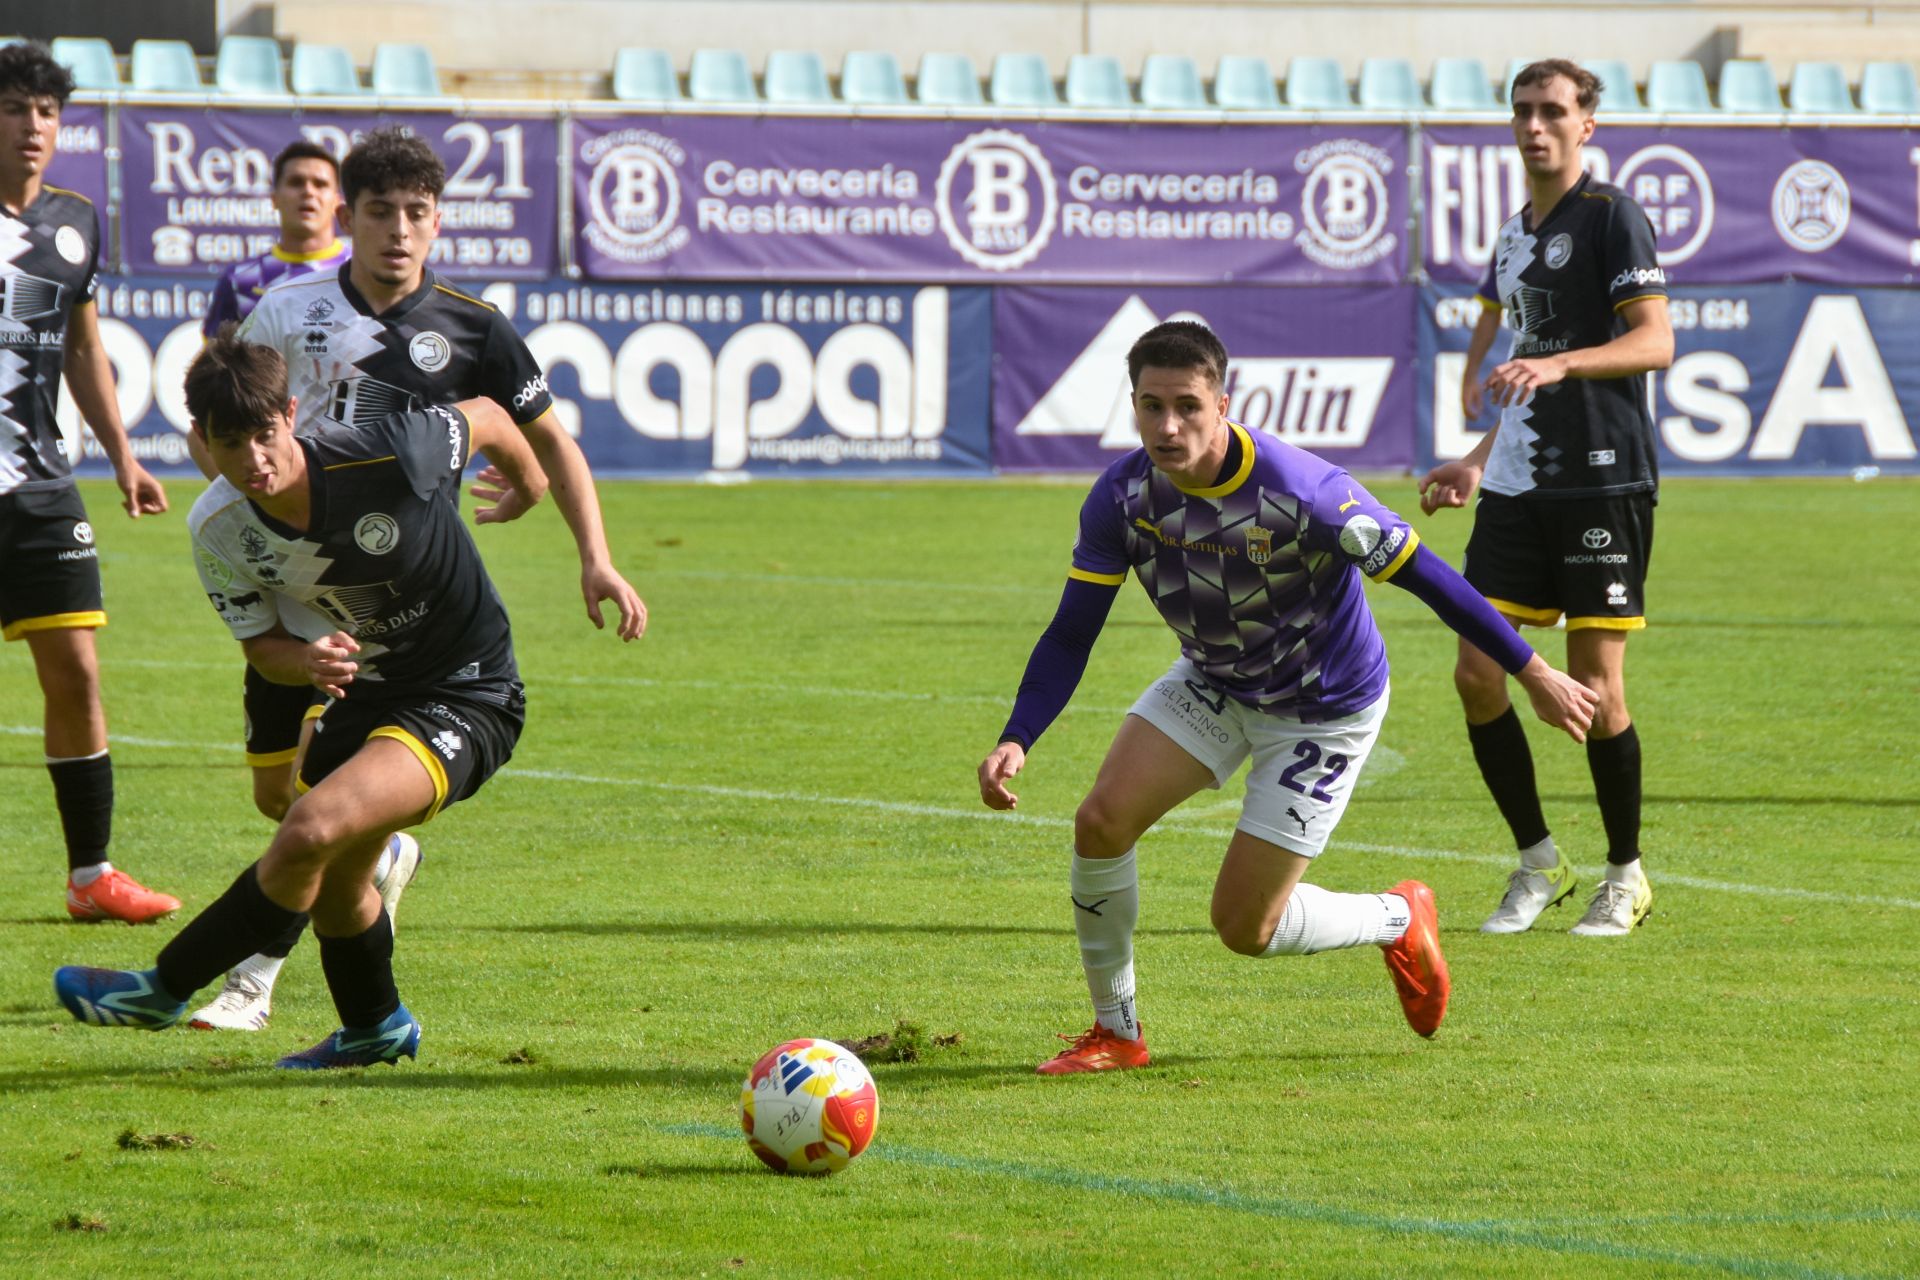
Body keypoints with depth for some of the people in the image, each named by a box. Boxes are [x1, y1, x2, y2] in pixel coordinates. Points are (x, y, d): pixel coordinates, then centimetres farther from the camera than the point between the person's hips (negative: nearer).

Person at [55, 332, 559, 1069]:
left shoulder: (389, 459, -28)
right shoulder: (222, 536, -13)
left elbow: (486, 420, -8)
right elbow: (262, 646, 1)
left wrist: (533, 493, 14)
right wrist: (307, 662, -25)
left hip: (467, 700, -6)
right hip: (366, 692, 7)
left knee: (311, 831, -25)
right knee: (333, 882, 19)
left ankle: (164, 991, -11)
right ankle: (376, 1029, 49)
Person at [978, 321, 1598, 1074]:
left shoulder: (1300, 492, -33)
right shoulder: (1121, 497, -18)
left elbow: (1422, 576, -23)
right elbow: (1071, 635, -10)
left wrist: (1535, 675, -16)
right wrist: (1015, 742, -25)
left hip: (1324, 713, -5)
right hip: (1212, 686, 5)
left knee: (1245, 926, -5)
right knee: (1101, 820, -16)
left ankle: (1400, 921, 26)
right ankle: (1116, 1032, 4)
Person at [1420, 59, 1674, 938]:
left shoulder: (1611, 216, -5)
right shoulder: (1514, 234, 18)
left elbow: (1654, 341, -15)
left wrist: (1557, 365, -27)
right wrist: (1478, 462, 22)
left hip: (1604, 482, -7)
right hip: (1519, 486, 7)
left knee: (1593, 686, -4)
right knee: (1477, 674, -1)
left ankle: (1625, 875, 11)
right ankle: (1536, 863, 13)